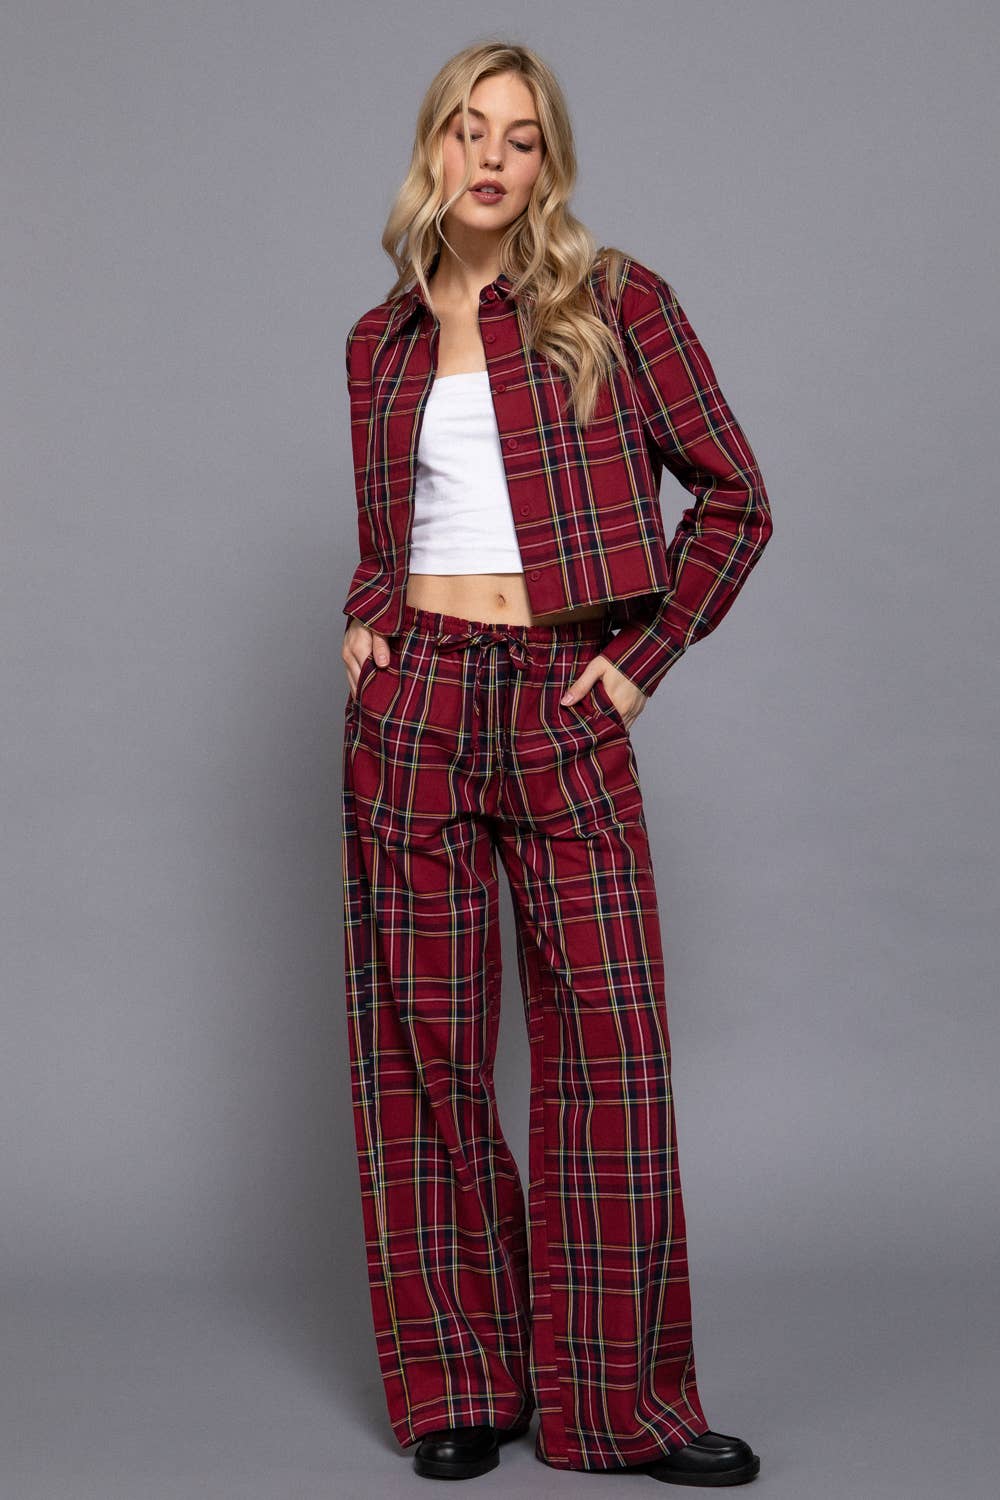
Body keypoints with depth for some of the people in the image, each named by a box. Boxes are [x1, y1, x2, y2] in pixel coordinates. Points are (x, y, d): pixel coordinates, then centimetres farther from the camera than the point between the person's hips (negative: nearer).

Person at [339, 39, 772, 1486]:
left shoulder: (614, 302, 2)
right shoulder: (383, 340, 12)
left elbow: (734, 497, 4)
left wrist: (647, 656, 0)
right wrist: (363, 626, 6)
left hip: (565, 708, -2)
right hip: (414, 695, 3)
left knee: (610, 1033, -5)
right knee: (423, 1031, 3)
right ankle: (461, 1381, 16)